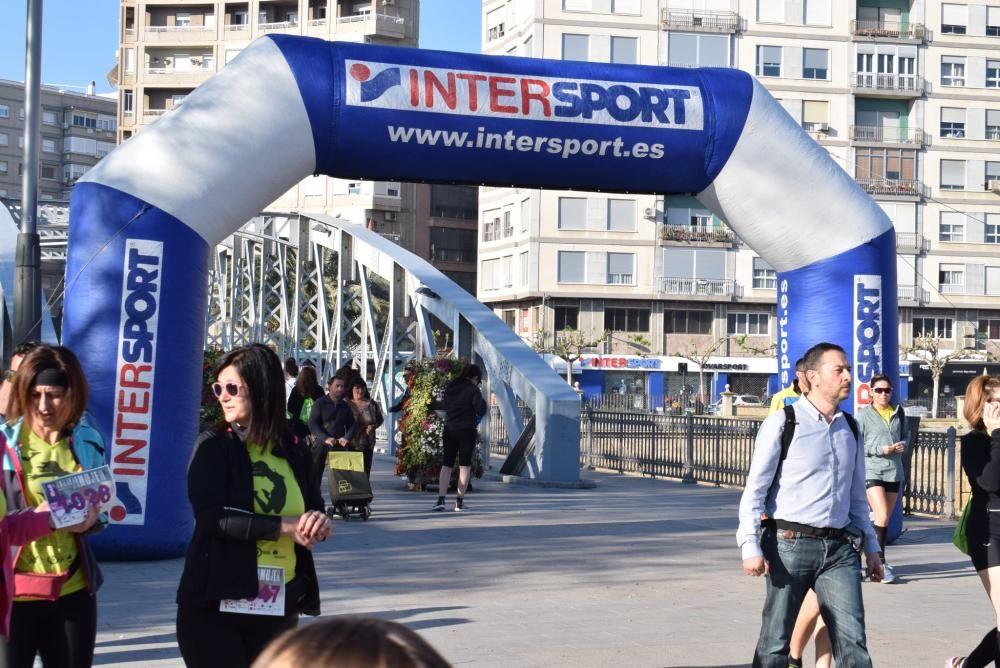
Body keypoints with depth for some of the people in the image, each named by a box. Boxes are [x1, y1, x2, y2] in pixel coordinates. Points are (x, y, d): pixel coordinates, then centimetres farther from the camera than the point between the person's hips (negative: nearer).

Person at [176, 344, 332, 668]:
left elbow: (315, 509, 13)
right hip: (216, 603, -4)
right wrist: (286, 526, -18)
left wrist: (318, 523, -12)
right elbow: (213, 517, -17)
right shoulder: (213, 445, -5)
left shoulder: (294, 450, 6)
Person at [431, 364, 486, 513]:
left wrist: (434, 403, 43)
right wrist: (482, 401, 8)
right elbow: (481, 411, -12)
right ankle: (459, 502, 2)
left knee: (446, 464, 8)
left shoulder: (450, 387, 7)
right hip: (467, 430, -4)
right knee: (465, 465, 3)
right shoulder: (473, 390, -10)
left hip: (449, 429, 4)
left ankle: (441, 499, -3)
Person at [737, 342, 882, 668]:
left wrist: (871, 546, 17)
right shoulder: (783, 423, -5)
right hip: (790, 543, -4)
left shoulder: (849, 428, 13)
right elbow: (755, 488, -6)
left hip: (839, 547, 5)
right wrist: (750, 546, -14)